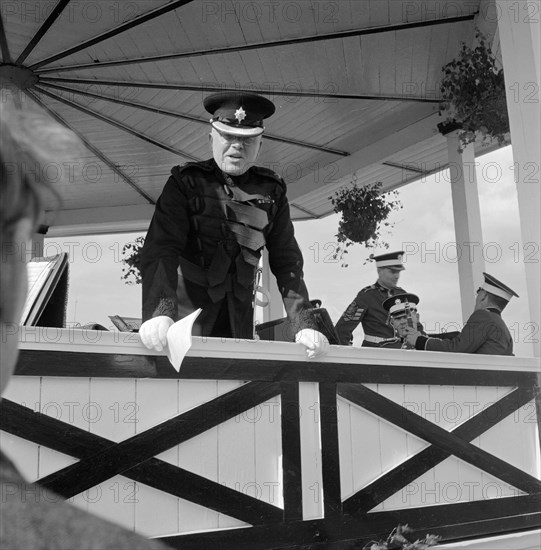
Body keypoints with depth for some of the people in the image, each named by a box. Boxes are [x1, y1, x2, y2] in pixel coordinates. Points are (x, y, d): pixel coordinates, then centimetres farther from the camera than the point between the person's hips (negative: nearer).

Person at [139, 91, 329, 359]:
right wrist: (158, 313, -35)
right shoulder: (185, 182, -7)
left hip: (238, 320, 3)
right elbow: (161, 248, -18)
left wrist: (303, 326, -10)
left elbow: (287, 261, 1)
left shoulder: (271, 191, 2)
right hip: (186, 309, -3)